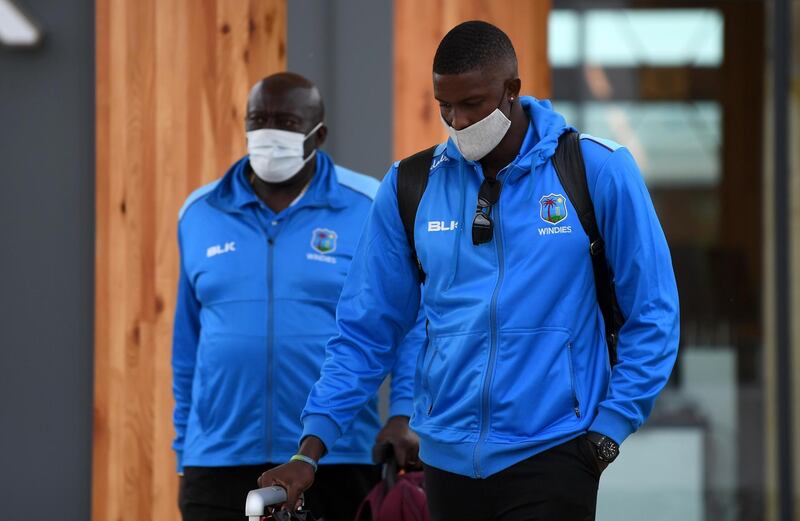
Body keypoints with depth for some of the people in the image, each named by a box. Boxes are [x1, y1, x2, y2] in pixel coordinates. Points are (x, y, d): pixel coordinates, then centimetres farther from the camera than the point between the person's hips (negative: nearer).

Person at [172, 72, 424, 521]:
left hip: (337, 462, -2)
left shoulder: (370, 210, -1)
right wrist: (184, 450, 14)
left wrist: (403, 414, -16)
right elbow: (188, 344, 15)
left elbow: (413, 324, -1)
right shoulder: (201, 214, 9)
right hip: (220, 463, 2)